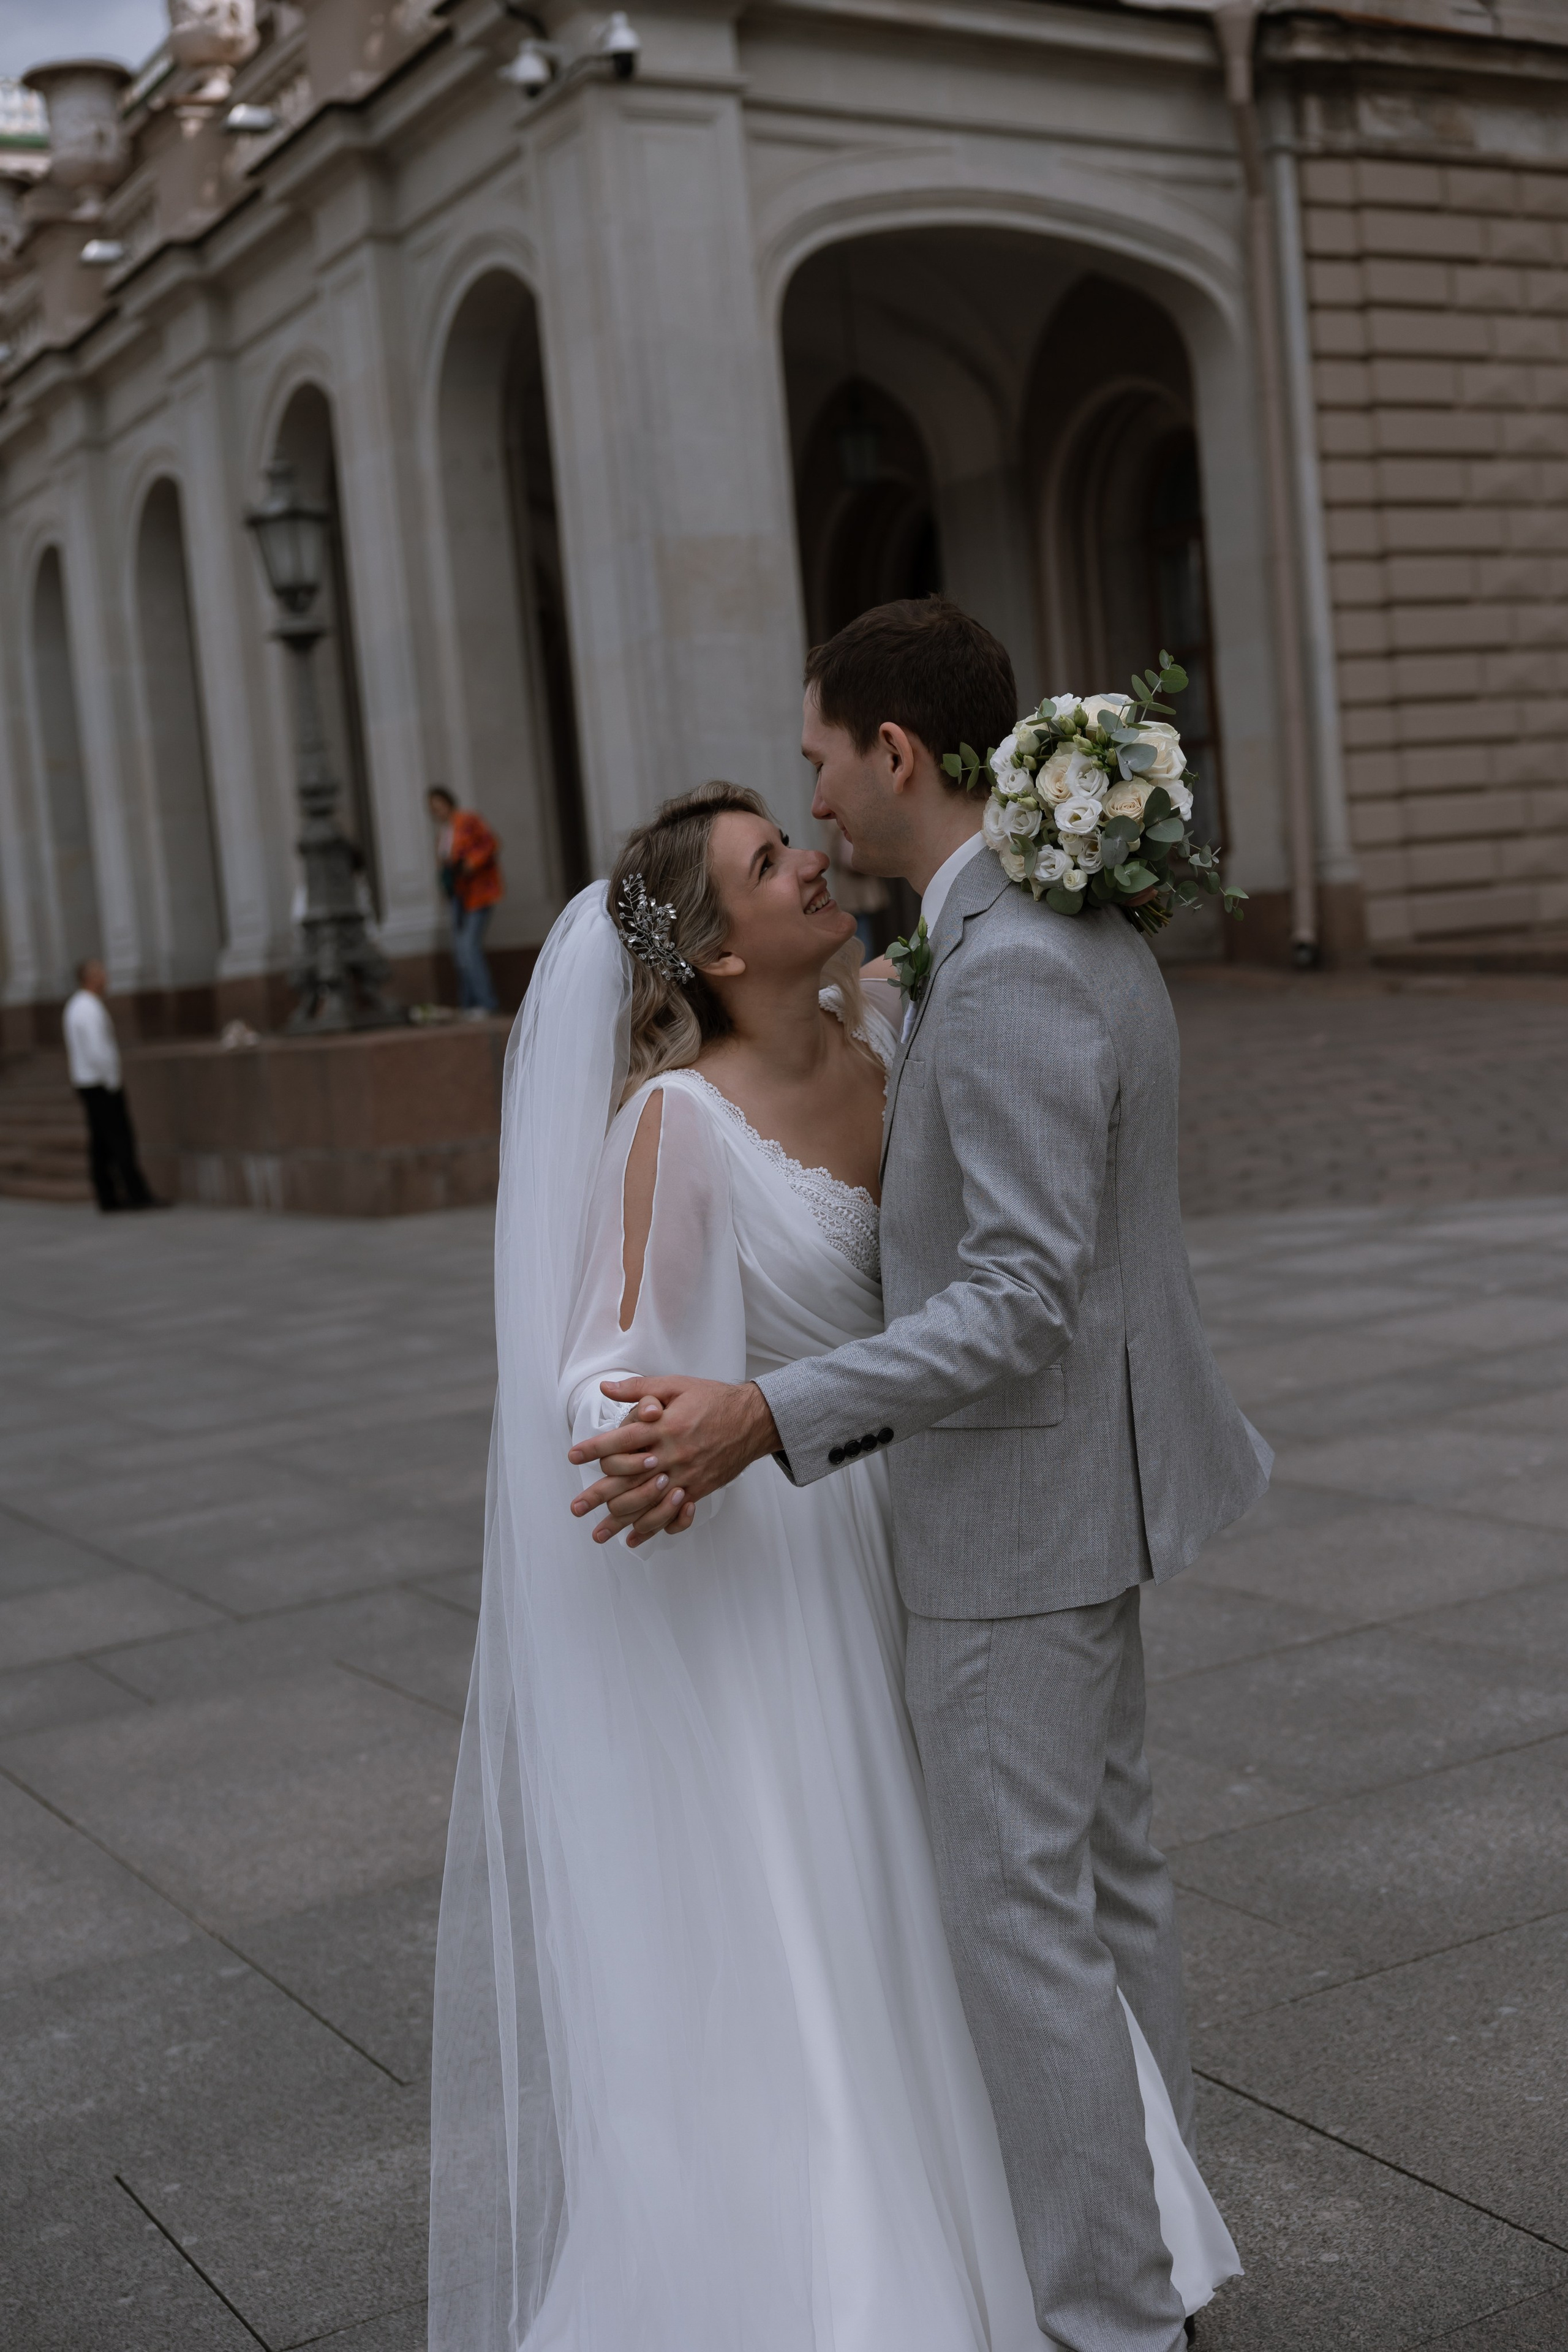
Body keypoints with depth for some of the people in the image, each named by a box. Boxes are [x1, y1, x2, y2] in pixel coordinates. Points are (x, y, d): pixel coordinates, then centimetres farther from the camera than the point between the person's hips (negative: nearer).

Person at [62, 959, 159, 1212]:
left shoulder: (74, 1006, 14)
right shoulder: (91, 1010, -19)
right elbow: (97, 1052, -26)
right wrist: (113, 1084, -16)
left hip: (87, 1084, 10)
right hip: (102, 1085, -10)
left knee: (100, 1142, 9)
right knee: (122, 1141, -7)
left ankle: (108, 1198, 11)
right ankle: (138, 1196, -7)